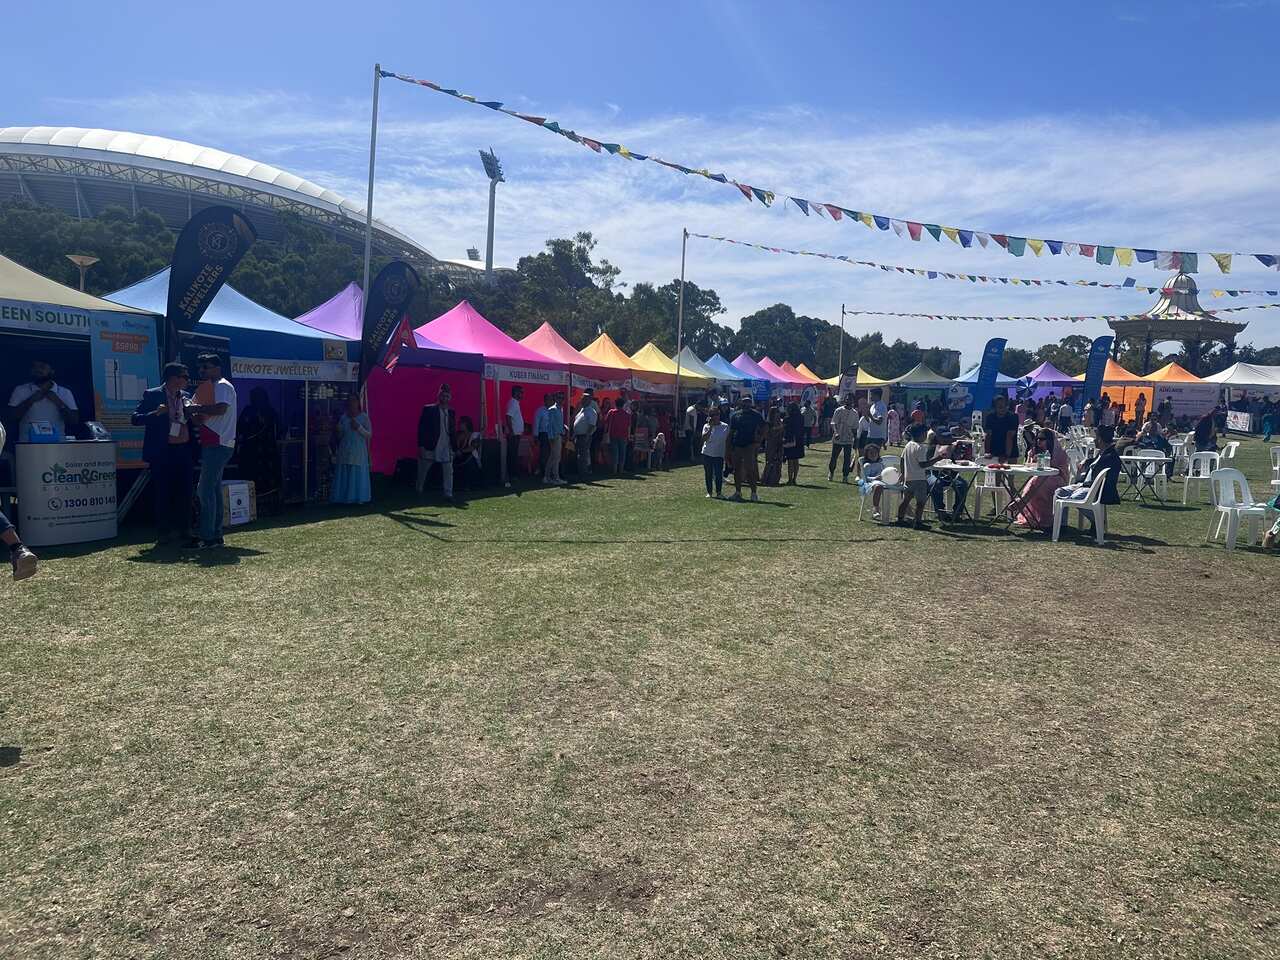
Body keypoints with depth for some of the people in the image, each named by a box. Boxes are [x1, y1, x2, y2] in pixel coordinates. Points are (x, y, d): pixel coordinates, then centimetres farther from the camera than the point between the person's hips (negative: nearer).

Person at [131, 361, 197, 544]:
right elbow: (135, 419, -6)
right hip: (162, 453, -4)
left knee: (184, 494, 8)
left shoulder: (186, 396, 11)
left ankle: (184, 531, 17)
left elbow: (192, 422, 15)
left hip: (184, 451, 4)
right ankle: (164, 533, 9)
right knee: (163, 494, 1)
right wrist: (156, 413, -21)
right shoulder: (152, 395, -2)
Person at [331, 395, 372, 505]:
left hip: (358, 452, -3)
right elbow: (339, 435, 16)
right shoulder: (343, 417, 11)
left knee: (358, 475, -3)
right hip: (345, 451, 3)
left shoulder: (364, 417, 1)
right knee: (344, 475, -1)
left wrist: (358, 427, -15)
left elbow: (369, 435, -2)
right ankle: (344, 497, 2)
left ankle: (358, 497, 2)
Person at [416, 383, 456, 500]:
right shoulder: (428, 409, -2)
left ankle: (448, 494, 1)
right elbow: (421, 428, -4)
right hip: (430, 446, -3)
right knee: (422, 471, 10)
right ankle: (418, 491, 27)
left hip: (447, 447, 3)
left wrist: (453, 448, 8)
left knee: (448, 472, -3)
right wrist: (421, 446, -10)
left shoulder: (451, 412, 11)